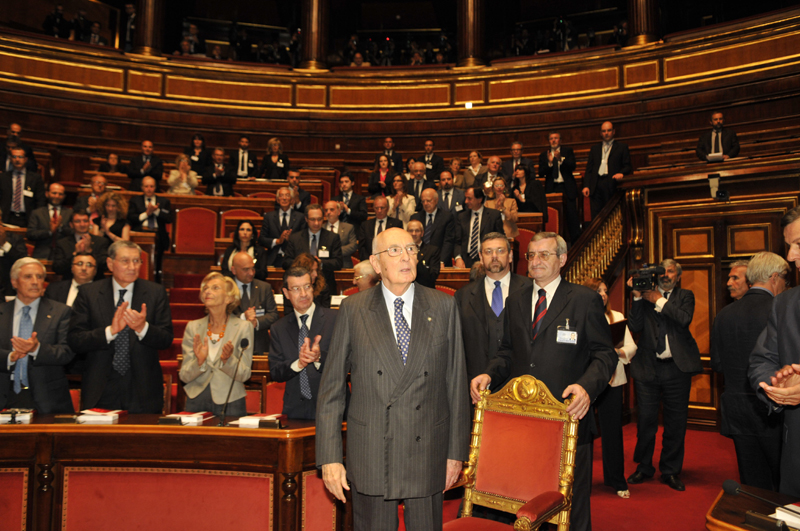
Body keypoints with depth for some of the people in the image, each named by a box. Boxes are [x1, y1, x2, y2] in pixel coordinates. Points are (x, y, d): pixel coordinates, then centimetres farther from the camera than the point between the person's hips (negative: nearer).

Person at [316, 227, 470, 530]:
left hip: (428, 451, 1)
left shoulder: (443, 307, 1)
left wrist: (456, 450, 3)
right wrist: (329, 457, -5)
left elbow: (456, 383, 3)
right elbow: (331, 388, 0)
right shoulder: (353, 310, -1)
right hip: (370, 454, 0)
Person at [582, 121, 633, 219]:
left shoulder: (622, 147, 12)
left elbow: (628, 166, 6)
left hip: (612, 184, -3)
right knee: (595, 216, -3)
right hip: (597, 186, 3)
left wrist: (621, 173, -16)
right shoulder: (595, 148, 21)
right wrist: (586, 186, 3)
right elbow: (589, 169, 15)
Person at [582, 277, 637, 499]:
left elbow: (631, 347, 7)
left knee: (612, 429, 5)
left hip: (611, 379, 2)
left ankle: (616, 481, 17)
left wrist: (616, 352, -12)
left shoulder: (617, 317, 12)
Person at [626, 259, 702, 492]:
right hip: (648, 368, 0)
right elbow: (635, 327, -5)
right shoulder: (645, 296, 8)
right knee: (646, 420, 5)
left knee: (676, 422, 7)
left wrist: (659, 301, -11)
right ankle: (643, 467, 20)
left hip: (677, 368, 0)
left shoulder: (685, 296, 9)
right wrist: (638, 297, -12)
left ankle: (670, 471, 20)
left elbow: (685, 319, -11)